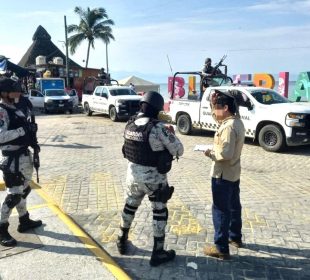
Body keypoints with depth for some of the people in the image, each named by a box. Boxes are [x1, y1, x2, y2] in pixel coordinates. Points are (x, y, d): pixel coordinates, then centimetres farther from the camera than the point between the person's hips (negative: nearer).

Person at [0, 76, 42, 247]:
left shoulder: (14, 109, 12)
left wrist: (32, 141, 6)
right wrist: (23, 130, -27)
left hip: (24, 155, 9)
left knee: (23, 191, 19)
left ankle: (24, 222, 33)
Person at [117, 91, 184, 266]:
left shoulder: (130, 124, -2)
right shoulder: (159, 128, -21)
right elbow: (179, 151, -15)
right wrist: (171, 133, 2)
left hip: (133, 174, 6)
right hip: (154, 178, -5)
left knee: (130, 206, 24)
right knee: (160, 212, 11)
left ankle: (122, 241, 40)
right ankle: (158, 253, 20)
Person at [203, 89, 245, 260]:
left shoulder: (228, 126, -25)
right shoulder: (237, 122, 6)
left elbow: (225, 153, -29)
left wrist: (210, 153, -12)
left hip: (223, 174, -10)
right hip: (233, 173, 10)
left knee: (220, 210, -1)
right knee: (233, 206, 22)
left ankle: (221, 249, 9)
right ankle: (235, 237, 39)